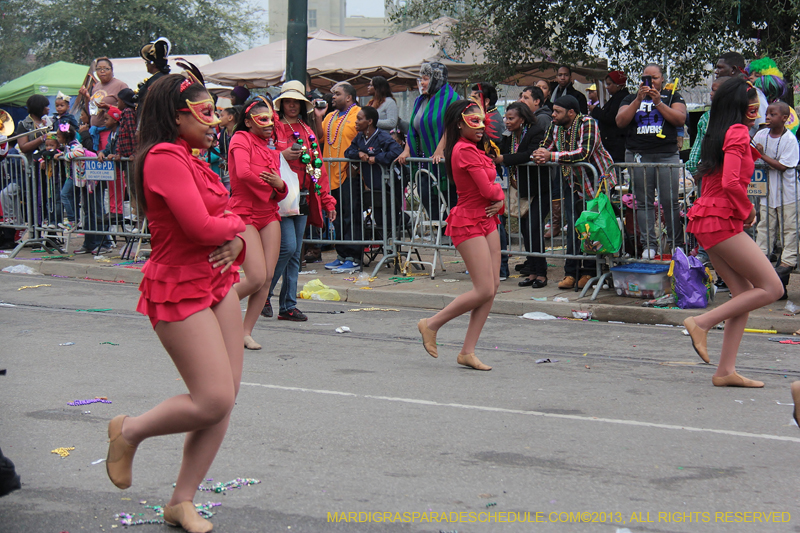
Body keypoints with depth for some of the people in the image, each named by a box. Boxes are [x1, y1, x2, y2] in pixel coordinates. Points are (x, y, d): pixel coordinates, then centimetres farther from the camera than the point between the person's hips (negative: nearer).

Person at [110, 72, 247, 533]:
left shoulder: (191, 161, 16)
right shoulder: (164, 157, -16)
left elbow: (223, 223, 17)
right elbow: (200, 226, -24)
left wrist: (235, 243, -6)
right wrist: (237, 223, -3)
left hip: (217, 283, 10)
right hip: (180, 289, -10)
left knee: (227, 396, 5)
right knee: (213, 401, -13)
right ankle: (129, 432, 14)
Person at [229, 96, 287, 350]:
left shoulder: (272, 149, 16)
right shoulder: (241, 139, -5)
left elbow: (280, 194, 14)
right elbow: (243, 173, -23)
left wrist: (279, 185, -10)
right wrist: (267, 186, -8)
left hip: (269, 215, 7)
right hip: (244, 214, -7)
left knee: (268, 277, -1)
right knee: (257, 278, -14)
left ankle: (246, 332, 7)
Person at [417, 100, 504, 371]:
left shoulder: (474, 149, 15)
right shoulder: (465, 150, -16)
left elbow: (492, 187, 16)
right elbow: (487, 189, -20)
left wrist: (499, 201, -6)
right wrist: (500, 194, 2)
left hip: (486, 220, 10)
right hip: (469, 223, -10)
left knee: (492, 287, 5)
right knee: (484, 290, -11)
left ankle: (468, 351, 8)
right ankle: (432, 324, 6)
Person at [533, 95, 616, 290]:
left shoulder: (588, 124, -18)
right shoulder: (555, 127, 3)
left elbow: (584, 153, -31)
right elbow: (544, 148, 6)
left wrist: (551, 156, -33)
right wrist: (539, 156, -21)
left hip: (598, 181, -6)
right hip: (574, 184, 6)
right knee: (573, 227, -1)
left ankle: (589, 272, 3)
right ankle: (571, 272, 1)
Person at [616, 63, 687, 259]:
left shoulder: (672, 96, 14)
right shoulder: (631, 99, 17)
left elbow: (680, 119, -2)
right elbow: (620, 121, 1)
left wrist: (658, 102, -10)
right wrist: (638, 100, -8)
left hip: (667, 155, -1)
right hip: (638, 156, 2)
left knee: (670, 202, -6)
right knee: (643, 203, -1)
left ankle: (676, 243, 4)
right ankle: (649, 244, 3)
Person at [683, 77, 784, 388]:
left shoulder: (717, 135, 17)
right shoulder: (737, 133, -11)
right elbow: (731, 182, -22)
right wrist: (748, 211, -7)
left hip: (707, 220, 10)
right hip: (722, 221, -10)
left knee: (744, 293, 8)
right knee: (772, 288, -7)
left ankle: (726, 371, 3)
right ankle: (703, 323, -8)